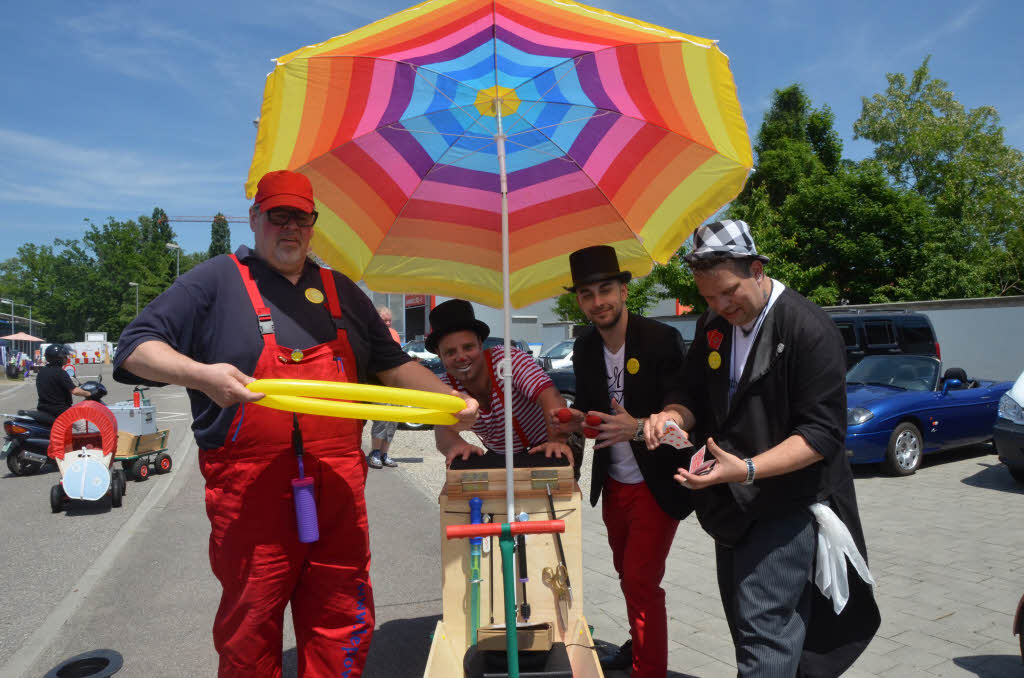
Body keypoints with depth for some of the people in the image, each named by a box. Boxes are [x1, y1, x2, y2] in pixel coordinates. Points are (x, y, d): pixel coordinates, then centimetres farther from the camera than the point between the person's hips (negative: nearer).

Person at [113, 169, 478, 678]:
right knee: (249, 635, 8)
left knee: (343, 627, 9)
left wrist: (451, 400, 7)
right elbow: (136, 348, -1)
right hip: (250, 492, -3)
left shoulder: (341, 292, 17)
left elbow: (393, 365, 21)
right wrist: (202, 375, -20)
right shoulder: (217, 281, 4)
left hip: (339, 489, 4)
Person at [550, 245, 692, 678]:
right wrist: (575, 420, -10)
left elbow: (680, 409, -20)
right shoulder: (584, 349, 1)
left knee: (642, 581, -6)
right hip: (613, 484, 6)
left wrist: (638, 427, -37)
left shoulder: (662, 339, -17)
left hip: (656, 484, -6)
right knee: (627, 574, 21)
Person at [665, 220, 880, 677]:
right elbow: (695, 397, 13)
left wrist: (746, 469, -30)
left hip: (787, 506, -7)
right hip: (731, 506, 7)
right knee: (745, 625, 17)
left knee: (763, 630, -10)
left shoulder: (809, 330, -17)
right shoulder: (712, 326, 4)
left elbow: (823, 434, -20)